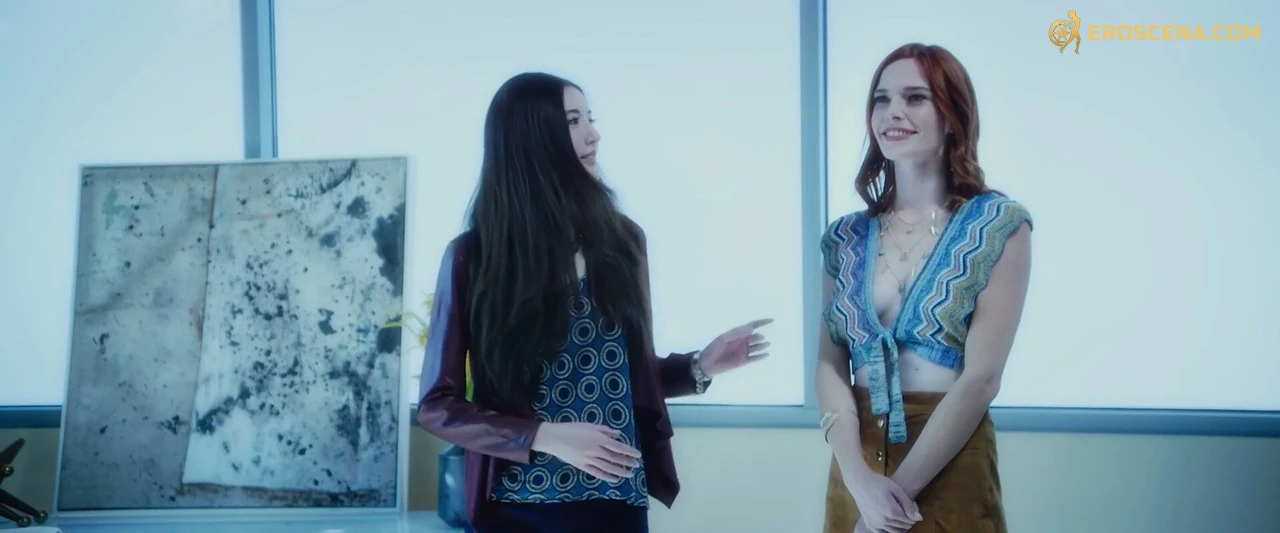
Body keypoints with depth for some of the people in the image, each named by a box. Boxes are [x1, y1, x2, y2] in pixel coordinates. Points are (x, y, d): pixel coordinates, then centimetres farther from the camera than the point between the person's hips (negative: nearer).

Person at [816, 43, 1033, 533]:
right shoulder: (847, 237, 4)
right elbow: (829, 366, -1)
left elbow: (981, 377, -13)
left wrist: (900, 487, -14)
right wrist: (860, 480, -16)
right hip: (856, 464, 4)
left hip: (950, 472, -3)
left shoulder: (999, 225, -7)